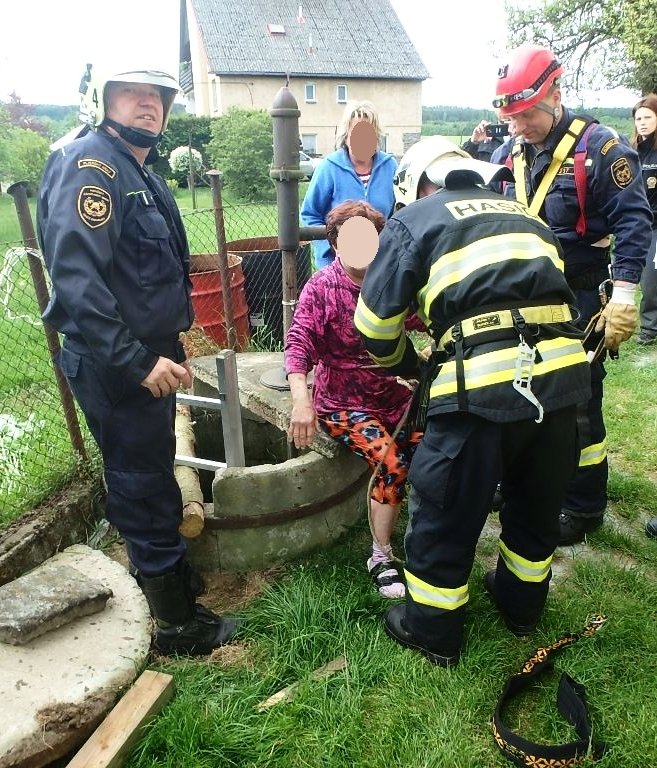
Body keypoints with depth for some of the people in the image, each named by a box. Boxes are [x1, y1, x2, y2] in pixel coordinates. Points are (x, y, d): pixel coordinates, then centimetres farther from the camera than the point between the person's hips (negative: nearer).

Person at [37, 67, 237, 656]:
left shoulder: (142, 175, 15)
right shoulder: (89, 162, -15)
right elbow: (76, 278, -27)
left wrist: (169, 350, 18)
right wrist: (138, 363, -27)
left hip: (148, 360, 10)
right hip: (116, 368, -10)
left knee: (148, 484, 23)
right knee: (150, 495, 2)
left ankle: (161, 577, 44)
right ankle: (179, 624, 20)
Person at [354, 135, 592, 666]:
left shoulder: (414, 220, 11)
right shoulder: (522, 213, 27)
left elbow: (376, 320, 8)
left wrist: (404, 365, 26)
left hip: (484, 385, -6)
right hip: (564, 371, 7)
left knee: (445, 513, 13)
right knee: (537, 503, 26)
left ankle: (433, 633, 32)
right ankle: (522, 605, 48)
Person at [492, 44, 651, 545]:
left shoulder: (600, 147, -11)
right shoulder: (515, 153, 9)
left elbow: (633, 222, -13)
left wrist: (623, 293, -20)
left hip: (580, 301, -6)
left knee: (577, 406, 0)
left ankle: (584, 507, 17)